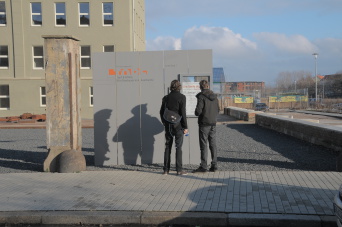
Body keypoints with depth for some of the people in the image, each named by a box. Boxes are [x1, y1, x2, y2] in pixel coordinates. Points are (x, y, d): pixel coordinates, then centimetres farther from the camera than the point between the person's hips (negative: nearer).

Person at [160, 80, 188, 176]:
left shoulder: (166, 98, 6)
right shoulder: (181, 97, -8)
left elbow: (161, 112, 10)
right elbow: (183, 113, -13)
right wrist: (185, 127, -8)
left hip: (168, 126, 4)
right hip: (178, 125, -4)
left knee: (167, 147, 10)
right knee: (178, 147, 0)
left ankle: (166, 169, 12)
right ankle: (179, 169, 0)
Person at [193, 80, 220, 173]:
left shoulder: (201, 96, -12)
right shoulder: (214, 96, 9)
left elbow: (198, 111, -17)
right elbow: (218, 110, 14)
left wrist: (196, 112, 4)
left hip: (204, 124, -6)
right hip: (213, 123, 6)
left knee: (204, 145, -3)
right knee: (213, 145, 10)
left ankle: (203, 166, -1)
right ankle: (214, 165, 12)